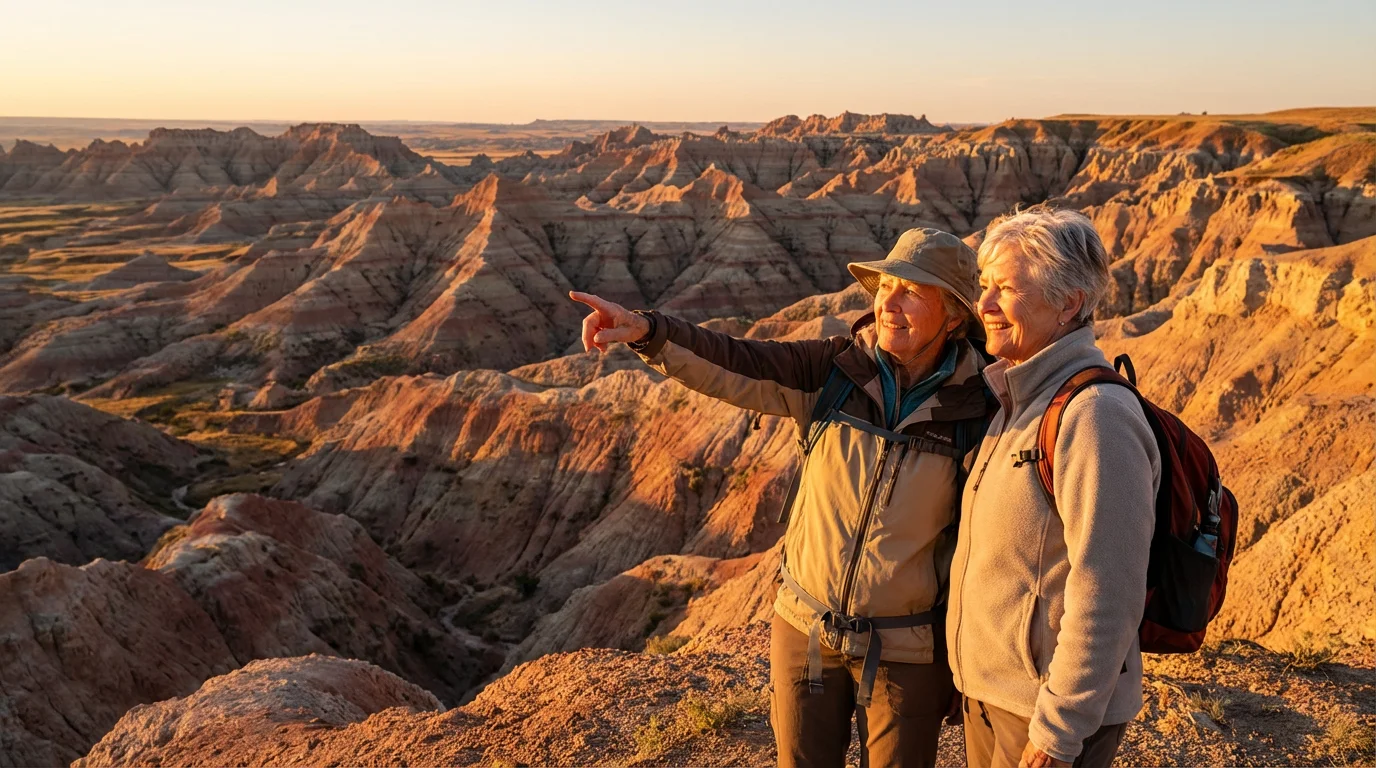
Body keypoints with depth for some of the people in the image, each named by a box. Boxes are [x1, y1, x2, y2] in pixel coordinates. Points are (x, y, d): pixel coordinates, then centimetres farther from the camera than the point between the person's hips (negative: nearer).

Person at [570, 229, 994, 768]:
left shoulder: (975, 410, -11)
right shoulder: (835, 369, -6)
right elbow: (732, 366, -17)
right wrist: (648, 331, -35)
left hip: (906, 651, -2)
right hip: (804, 630, 2)